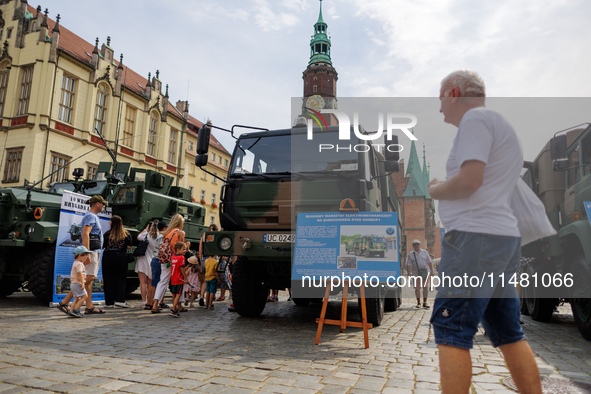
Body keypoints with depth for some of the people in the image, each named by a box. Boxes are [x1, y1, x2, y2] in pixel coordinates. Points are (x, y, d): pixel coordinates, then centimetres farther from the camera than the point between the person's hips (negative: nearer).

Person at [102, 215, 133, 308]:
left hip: (108, 257, -1)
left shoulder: (107, 234, -6)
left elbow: (104, 246, -3)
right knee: (120, 279, 8)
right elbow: (129, 247, 0)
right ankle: (119, 300, 1)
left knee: (109, 279, 6)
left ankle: (109, 302, 10)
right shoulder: (126, 234, -1)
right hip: (121, 257, 1)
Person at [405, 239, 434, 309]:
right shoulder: (410, 255, 6)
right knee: (417, 288, 1)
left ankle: (425, 302, 2)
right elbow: (408, 265, 1)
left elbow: (429, 262, 13)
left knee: (425, 287, -6)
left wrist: (431, 271, 7)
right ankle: (418, 302, 15)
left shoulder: (425, 252, 11)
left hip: (425, 271, 1)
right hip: (416, 272, -1)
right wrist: (409, 273, -10)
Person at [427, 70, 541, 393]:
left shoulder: (475, 118, -6)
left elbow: (469, 180, -18)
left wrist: (434, 189, -1)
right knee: (509, 334, 13)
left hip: (476, 237, -10)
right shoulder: (501, 126, 25)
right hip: (504, 237, 10)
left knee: (451, 332, -7)